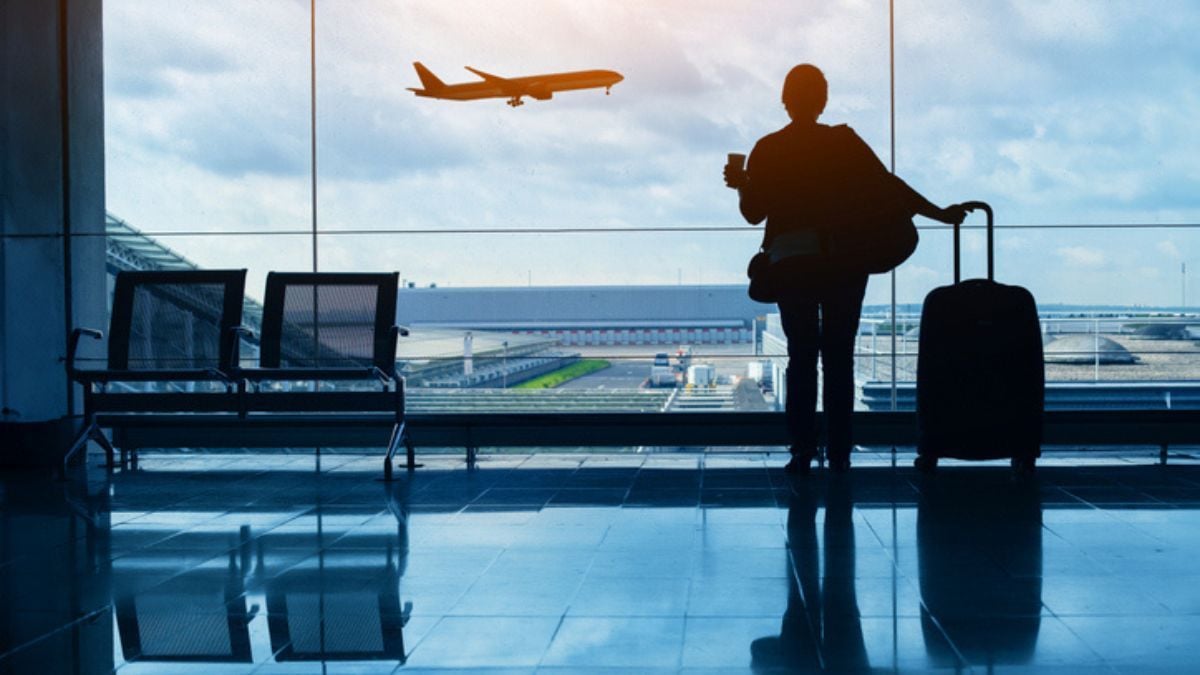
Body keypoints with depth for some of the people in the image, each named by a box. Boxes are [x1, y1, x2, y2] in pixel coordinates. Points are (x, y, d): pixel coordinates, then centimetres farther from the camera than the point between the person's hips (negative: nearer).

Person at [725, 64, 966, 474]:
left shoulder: (768, 150, 0)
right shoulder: (845, 142, -1)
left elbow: (754, 213, 1)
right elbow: (887, 186, -3)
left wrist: (741, 185, 21)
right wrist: (941, 214, 3)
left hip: (792, 263, 0)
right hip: (843, 263, 0)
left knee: (801, 357, 5)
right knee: (839, 358, 6)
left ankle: (802, 451, -1)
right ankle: (839, 452, 5)